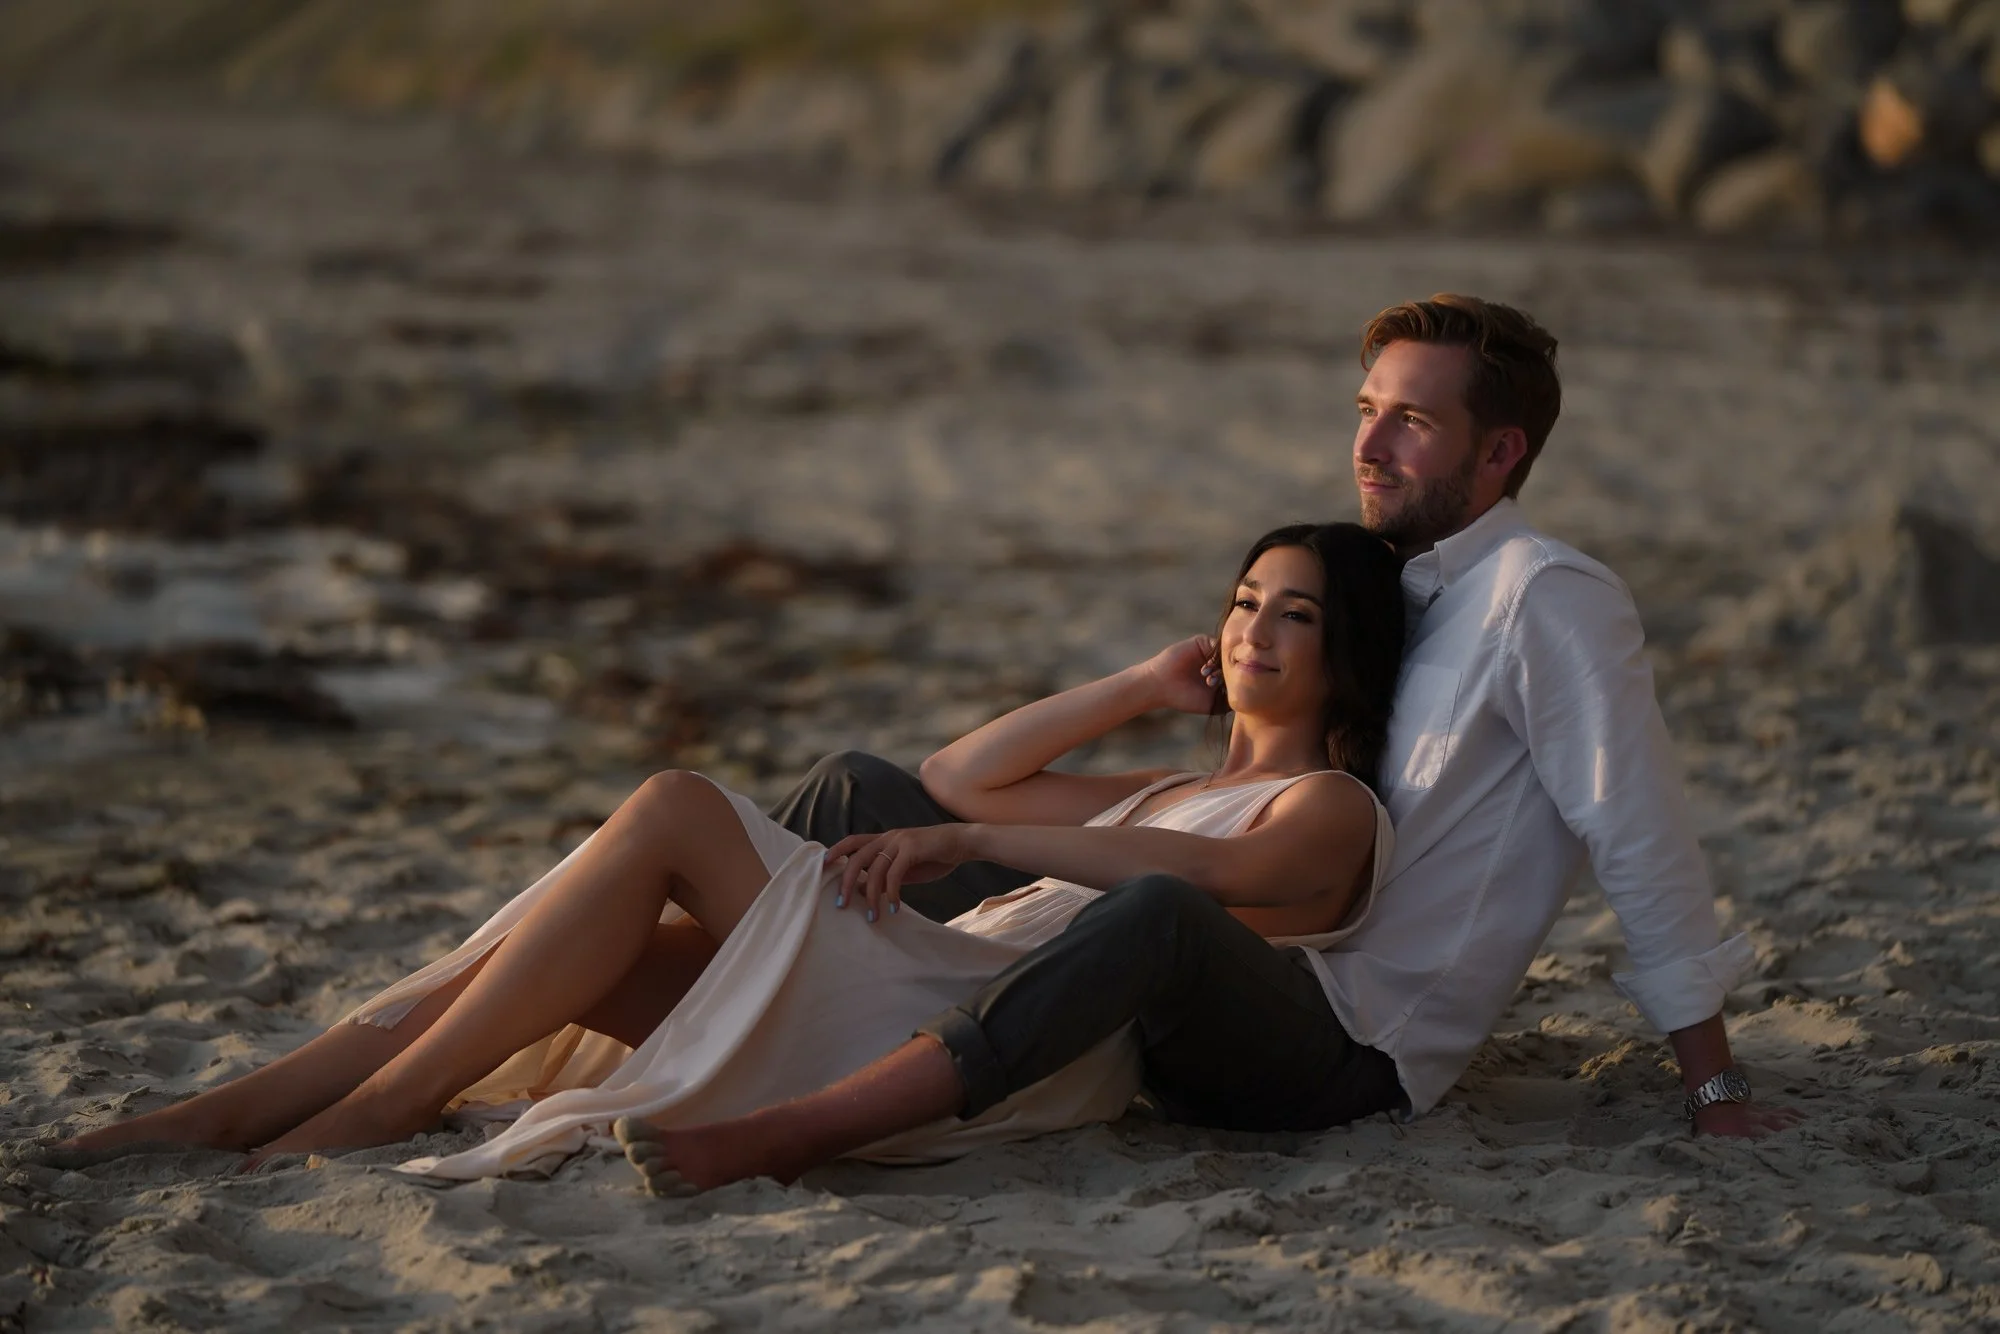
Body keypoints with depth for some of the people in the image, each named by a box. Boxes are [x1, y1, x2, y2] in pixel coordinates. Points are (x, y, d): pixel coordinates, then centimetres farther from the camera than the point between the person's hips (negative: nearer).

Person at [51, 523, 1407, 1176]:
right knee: (604, 947, -12)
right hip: (938, 990, 8)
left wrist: (967, 841, -17)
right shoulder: (1178, 791, 34)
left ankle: (379, 1108, -21)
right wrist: (1144, 689, 30)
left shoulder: (1331, 808, 6)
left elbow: (1222, 877, -17)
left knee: (677, 811, -22)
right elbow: (963, 774, 36)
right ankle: (247, 1105, -14)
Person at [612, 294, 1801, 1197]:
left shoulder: (1549, 602, -8)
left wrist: (1715, 1088, -9)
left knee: (1162, 912, -43)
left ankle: (790, 1137, -48)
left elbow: (1645, 847, -9)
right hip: (1234, 983, 9)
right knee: (861, 792, 4)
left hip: (1347, 1042, -9)